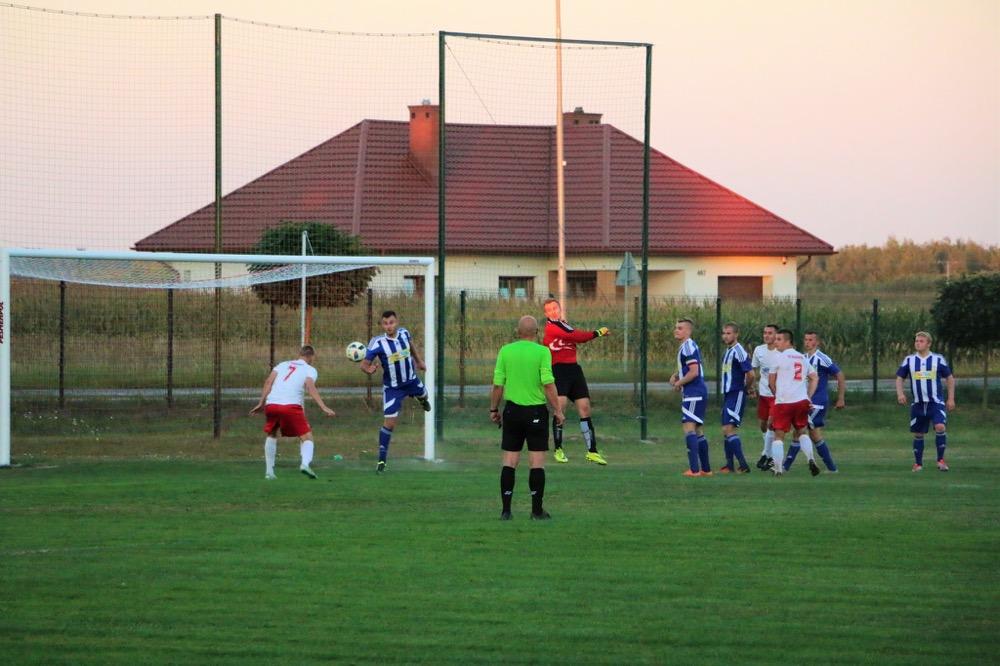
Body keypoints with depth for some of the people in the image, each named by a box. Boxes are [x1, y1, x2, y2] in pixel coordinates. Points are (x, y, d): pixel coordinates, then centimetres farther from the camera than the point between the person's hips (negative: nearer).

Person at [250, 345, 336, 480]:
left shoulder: (283, 365, 26)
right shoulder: (310, 370, 14)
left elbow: (268, 381, 12)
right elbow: (310, 386, -5)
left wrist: (261, 403, 11)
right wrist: (324, 407, -12)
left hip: (271, 404, 4)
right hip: (291, 405, -4)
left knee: (271, 435, 27)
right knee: (307, 437, 5)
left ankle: (269, 471, 21)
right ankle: (305, 463, -23)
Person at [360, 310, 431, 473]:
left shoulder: (404, 333, -13)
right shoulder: (378, 343, -27)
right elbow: (364, 364, -27)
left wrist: (419, 360, 24)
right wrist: (369, 369, -50)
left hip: (411, 380, 5)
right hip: (392, 388, -5)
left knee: (423, 396, 35)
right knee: (389, 422, -10)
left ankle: (422, 399, 74)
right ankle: (382, 459, -2)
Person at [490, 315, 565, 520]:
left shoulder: (505, 351, 1)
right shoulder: (542, 352, -8)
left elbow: (497, 384, 2)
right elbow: (548, 384, -12)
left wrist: (494, 409, 13)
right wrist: (558, 411, -5)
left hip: (512, 411, 3)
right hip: (536, 411, -3)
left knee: (510, 461, 6)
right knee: (537, 462, 2)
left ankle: (505, 510, 4)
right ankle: (537, 510, 3)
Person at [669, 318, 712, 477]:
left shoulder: (688, 347, -14)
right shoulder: (686, 346, 18)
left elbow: (694, 372, -21)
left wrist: (678, 383, -8)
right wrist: (676, 375, 12)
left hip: (693, 393, -11)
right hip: (697, 394, 11)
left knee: (688, 427, -16)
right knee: (698, 430, 16)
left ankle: (694, 469, -24)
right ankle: (706, 469, 22)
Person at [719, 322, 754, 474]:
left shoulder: (738, 352, -15)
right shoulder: (728, 351, 15)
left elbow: (750, 374, -21)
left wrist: (746, 388, -5)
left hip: (737, 395, -10)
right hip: (728, 395, 10)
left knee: (729, 429, -15)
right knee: (726, 430, 11)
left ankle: (743, 465, -14)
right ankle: (730, 465, 17)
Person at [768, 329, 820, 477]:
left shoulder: (780, 357, -2)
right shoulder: (802, 358, 15)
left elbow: (771, 381, 4)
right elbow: (815, 378, 15)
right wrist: (809, 397, 14)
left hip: (783, 402, -5)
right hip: (802, 401, 5)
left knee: (779, 435, 3)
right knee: (800, 432, 19)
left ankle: (778, 468, -4)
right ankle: (811, 458, -3)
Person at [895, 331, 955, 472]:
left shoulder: (938, 359, 0)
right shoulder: (909, 360, 4)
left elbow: (950, 378, 8)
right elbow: (899, 378, 10)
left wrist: (951, 398, 3)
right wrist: (900, 393, -9)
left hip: (936, 403, -2)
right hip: (918, 405, 2)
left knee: (940, 427, -23)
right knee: (918, 434, 6)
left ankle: (941, 459, -12)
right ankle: (918, 463, 20)